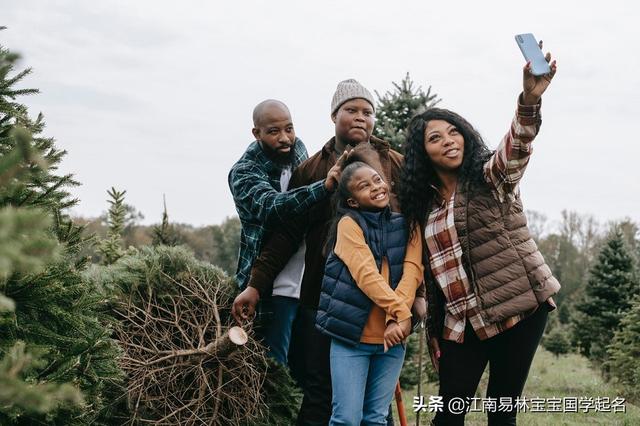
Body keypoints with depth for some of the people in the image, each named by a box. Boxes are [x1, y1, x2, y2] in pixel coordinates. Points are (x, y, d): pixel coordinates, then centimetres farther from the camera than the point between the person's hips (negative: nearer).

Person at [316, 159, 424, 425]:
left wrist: (396, 320, -18)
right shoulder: (349, 223, -3)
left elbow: (413, 271, -4)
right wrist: (401, 312, -21)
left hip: (392, 336, 4)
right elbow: (366, 274, -15)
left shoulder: (406, 225, 9)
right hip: (351, 335, -4)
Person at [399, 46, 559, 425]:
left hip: (520, 305, -4)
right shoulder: (425, 203, 9)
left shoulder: (492, 176, -2)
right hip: (462, 320, 4)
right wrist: (432, 326, 12)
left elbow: (517, 146, -25)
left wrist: (530, 98, -45)